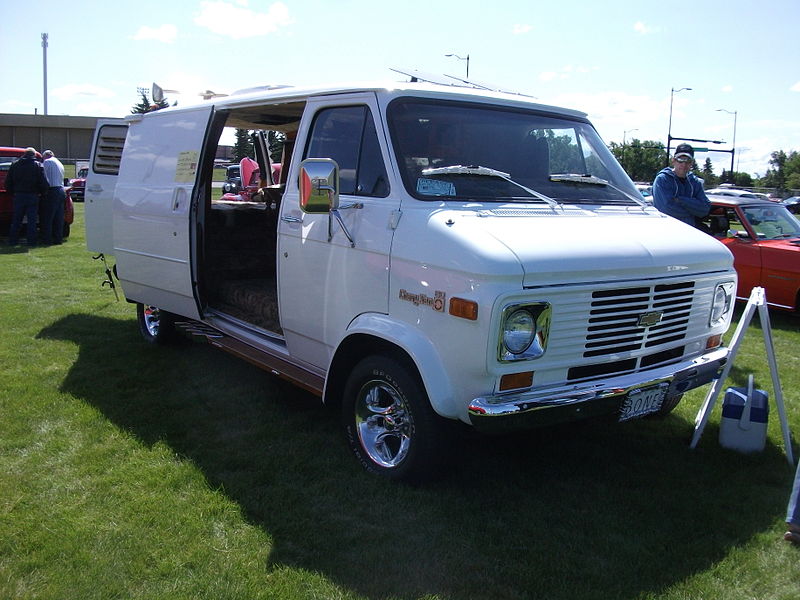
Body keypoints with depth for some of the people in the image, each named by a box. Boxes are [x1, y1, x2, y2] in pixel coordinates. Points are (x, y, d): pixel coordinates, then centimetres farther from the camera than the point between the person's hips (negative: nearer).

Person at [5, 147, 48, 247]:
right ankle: (31, 241, 0)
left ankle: (12, 241, 12)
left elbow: (8, 182, 9)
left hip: (18, 196, 3)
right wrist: (43, 192, 6)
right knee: (32, 220, 1)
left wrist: (13, 192, 19)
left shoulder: (15, 165, 9)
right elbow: (43, 182, -9)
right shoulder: (37, 165, -2)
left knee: (16, 220, 10)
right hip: (33, 196, -3)